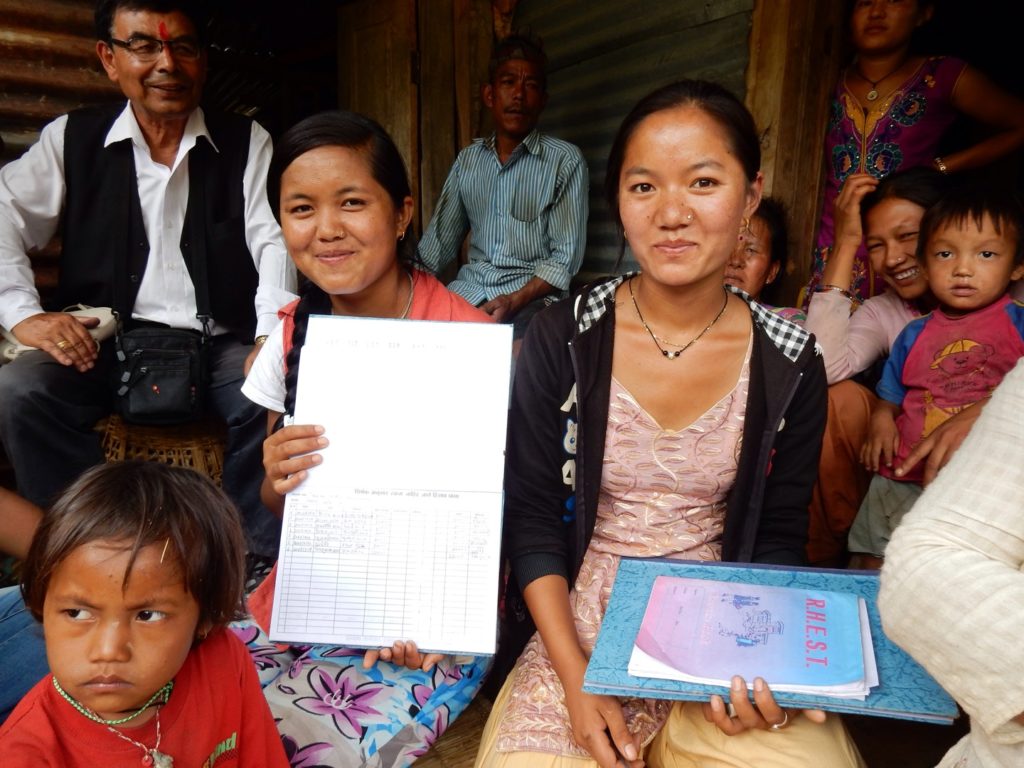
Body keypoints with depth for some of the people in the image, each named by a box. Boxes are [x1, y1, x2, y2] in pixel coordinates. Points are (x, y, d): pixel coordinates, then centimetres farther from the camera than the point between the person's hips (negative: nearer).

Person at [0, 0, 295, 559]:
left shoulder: (246, 143, 8)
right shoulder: (71, 139, 11)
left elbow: (273, 241, -2)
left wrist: (272, 338, -19)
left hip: (221, 345, -1)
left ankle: (254, 563, -12)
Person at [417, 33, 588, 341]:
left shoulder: (565, 161, -1)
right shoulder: (467, 159, 13)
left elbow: (566, 256, -6)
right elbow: (439, 240, 14)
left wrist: (514, 301, -20)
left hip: (532, 294, -4)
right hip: (469, 289, 4)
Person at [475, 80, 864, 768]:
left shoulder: (790, 363, -4)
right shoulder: (562, 340, -8)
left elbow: (779, 539, 4)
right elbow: (531, 517, -5)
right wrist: (576, 681, -14)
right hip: (583, 626, -1)